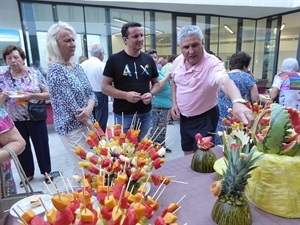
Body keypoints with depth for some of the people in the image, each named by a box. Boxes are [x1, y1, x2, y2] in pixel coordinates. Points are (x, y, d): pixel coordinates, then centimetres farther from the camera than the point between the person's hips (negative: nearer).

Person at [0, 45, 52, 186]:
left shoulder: (35, 73, -5)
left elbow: (48, 94, -6)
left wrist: (31, 96, -22)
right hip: (15, 120, 3)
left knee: (41, 145, 8)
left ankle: (46, 171, 27)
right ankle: (28, 174, 33)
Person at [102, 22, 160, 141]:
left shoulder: (148, 59, 6)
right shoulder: (114, 60, -6)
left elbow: (156, 83, 14)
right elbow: (105, 87, -6)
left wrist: (151, 93, -8)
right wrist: (125, 95, -20)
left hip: (145, 114, 4)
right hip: (123, 115, -3)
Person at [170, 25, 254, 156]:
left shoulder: (212, 63, -26)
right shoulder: (177, 61, -6)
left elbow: (225, 82, -46)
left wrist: (237, 102, -67)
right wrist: (174, 103, -1)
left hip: (204, 119, -6)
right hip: (184, 117, 6)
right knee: (187, 153, 22)